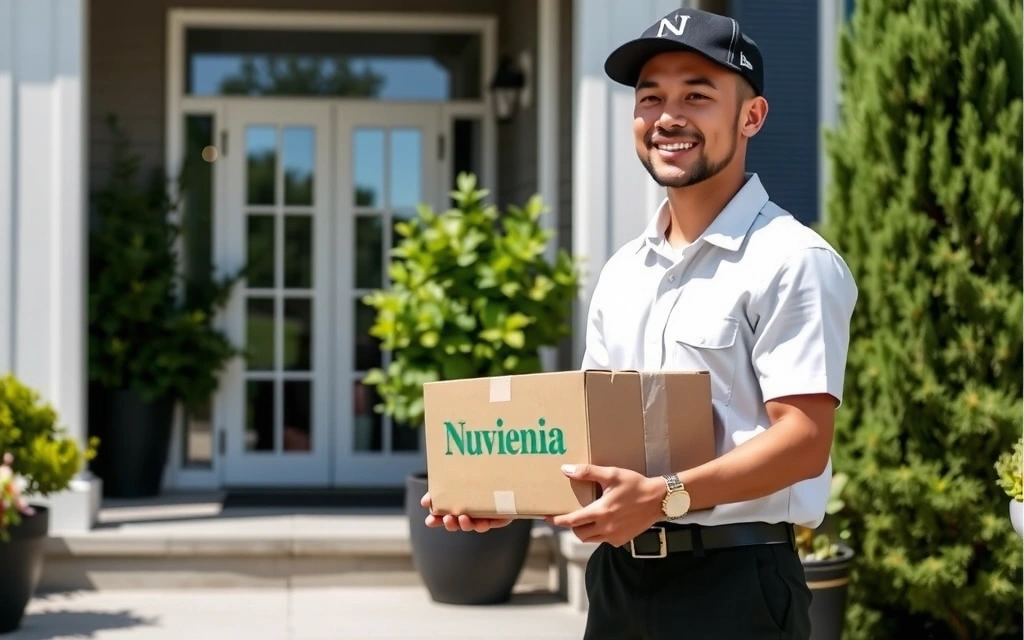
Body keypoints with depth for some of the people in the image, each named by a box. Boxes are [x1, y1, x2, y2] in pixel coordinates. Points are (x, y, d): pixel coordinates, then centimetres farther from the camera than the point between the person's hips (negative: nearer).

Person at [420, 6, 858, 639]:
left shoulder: (791, 262, -11)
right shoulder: (621, 272, 12)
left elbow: (804, 440, -18)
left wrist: (662, 497, -28)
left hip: (733, 581, -6)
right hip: (618, 571, 6)